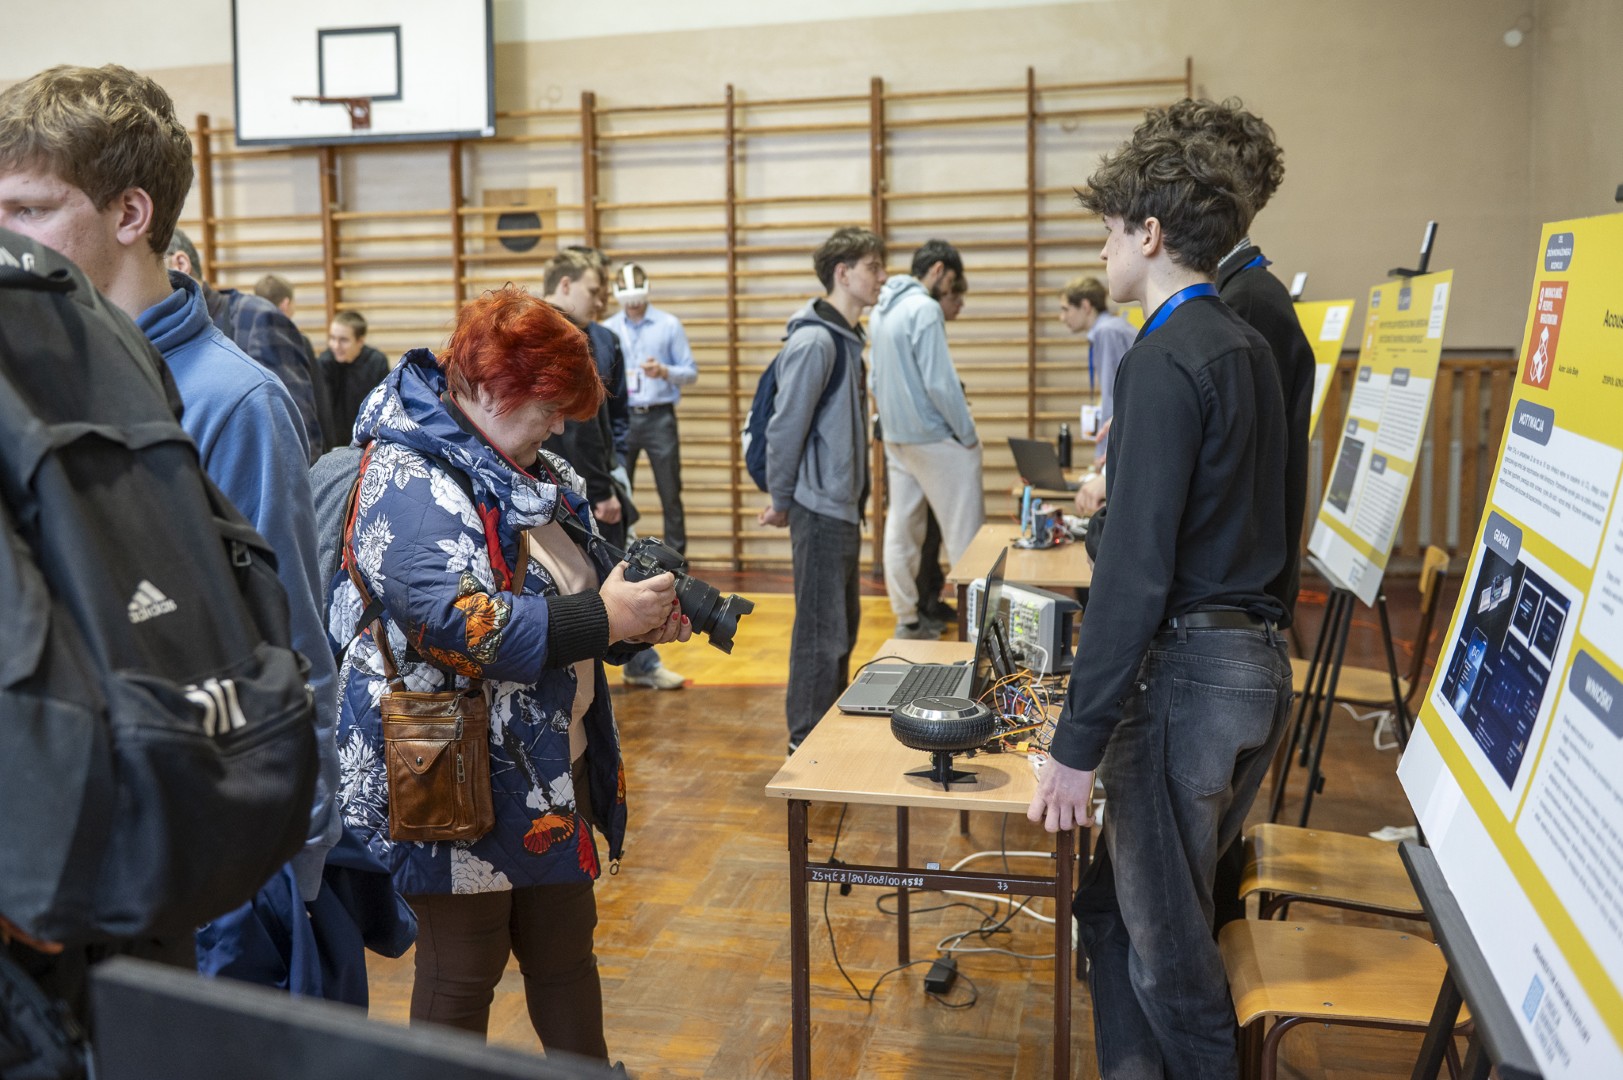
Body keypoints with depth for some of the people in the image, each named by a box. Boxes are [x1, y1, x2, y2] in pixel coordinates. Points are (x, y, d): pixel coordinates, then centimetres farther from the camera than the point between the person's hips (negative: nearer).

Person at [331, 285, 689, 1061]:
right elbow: (455, 622, -29)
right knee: (461, 976, 9)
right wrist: (602, 618, -26)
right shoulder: (406, 482, -17)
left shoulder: (533, 474, 11)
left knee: (566, 949, 20)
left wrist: (640, 615, -4)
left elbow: (575, 588, 18)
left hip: (558, 770, 9)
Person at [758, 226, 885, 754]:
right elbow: (785, 427, -17)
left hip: (844, 504, 10)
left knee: (844, 622, 18)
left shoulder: (846, 337, 13)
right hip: (820, 507, -10)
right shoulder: (814, 341, -17)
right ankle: (806, 741, 9)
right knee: (821, 630, -2)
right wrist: (781, 504, -9)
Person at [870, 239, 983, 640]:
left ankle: (907, 619, 17)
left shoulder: (880, 310, 10)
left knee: (901, 527, 10)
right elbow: (940, 382, -20)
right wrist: (969, 434, -11)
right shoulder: (925, 309, -17)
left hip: (895, 437, 9)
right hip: (934, 438, -9)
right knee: (965, 530, 1)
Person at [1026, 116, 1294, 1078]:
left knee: (1163, 937, 5)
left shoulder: (1165, 360, -17)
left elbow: (1137, 570, -22)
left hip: (1190, 669, -9)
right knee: (1115, 904, 19)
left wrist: (1078, 744, -20)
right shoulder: (1250, 344, 12)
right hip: (1261, 662, 9)